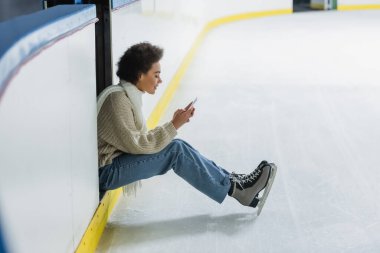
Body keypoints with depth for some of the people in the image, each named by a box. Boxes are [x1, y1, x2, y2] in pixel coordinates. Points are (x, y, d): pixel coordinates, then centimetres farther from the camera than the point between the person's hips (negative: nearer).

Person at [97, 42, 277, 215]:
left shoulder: (129, 95, 10)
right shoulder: (117, 99, -21)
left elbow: (139, 140, 7)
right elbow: (136, 145, -22)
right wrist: (174, 125, -18)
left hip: (120, 158, 9)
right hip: (106, 171, -9)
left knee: (177, 149, -1)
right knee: (176, 150, -16)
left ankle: (234, 181, 1)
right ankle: (234, 188, -6)